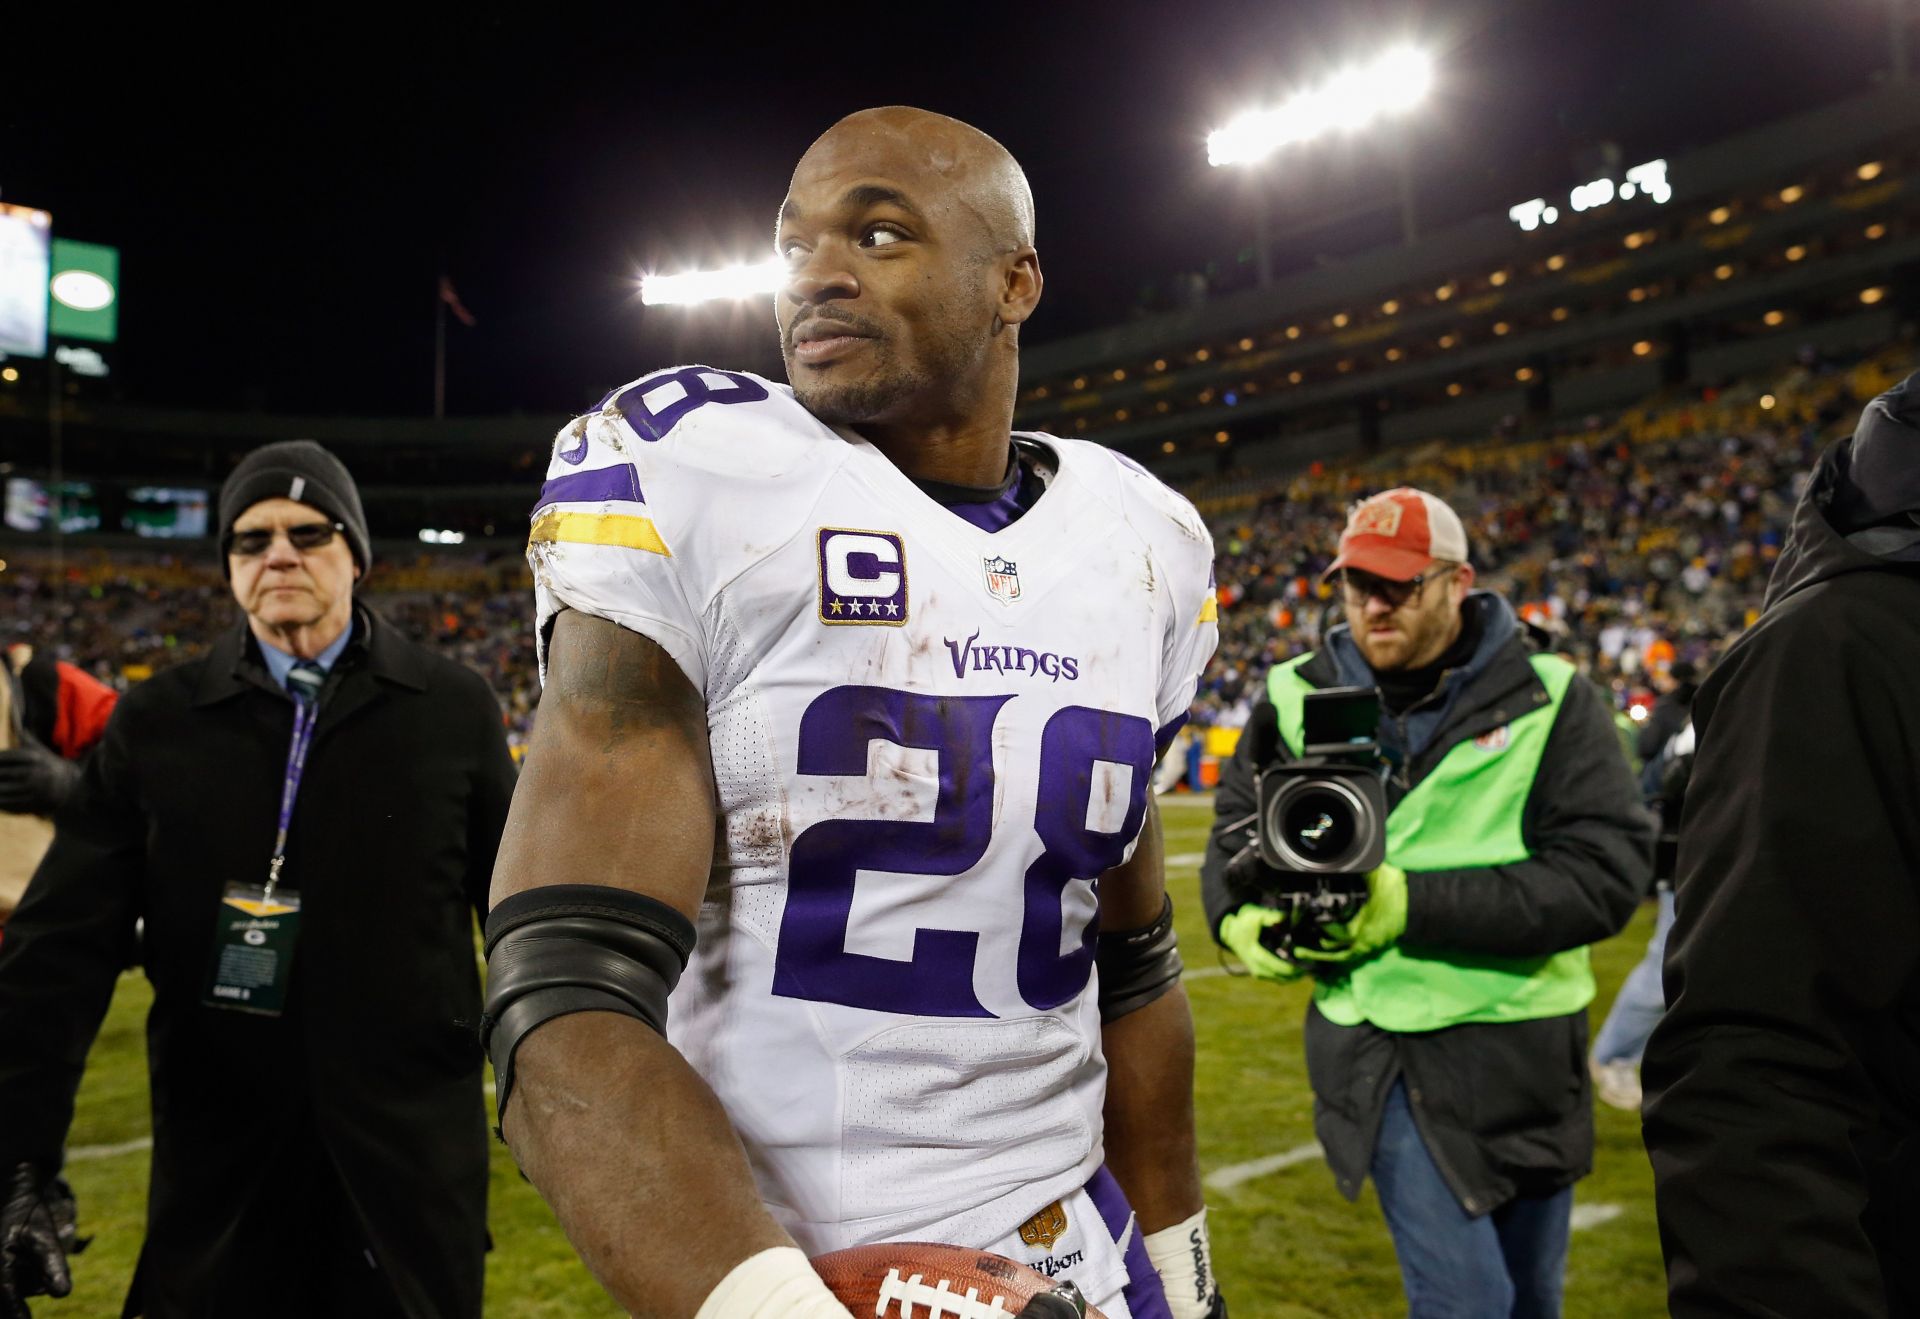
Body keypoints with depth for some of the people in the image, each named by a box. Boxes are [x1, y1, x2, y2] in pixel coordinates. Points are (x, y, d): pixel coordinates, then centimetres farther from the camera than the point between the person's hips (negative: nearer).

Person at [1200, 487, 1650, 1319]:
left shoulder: (1549, 699, -7)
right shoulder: (1298, 698, 0)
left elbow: (1606, 874, -16)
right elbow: (1236, 830, 11)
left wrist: (1416, 904, -23)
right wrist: (1242, 919, -11)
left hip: (1520, 1044, 1)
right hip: (1377, 1045, 0)